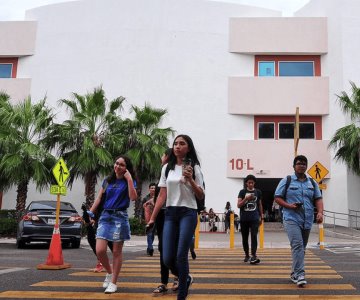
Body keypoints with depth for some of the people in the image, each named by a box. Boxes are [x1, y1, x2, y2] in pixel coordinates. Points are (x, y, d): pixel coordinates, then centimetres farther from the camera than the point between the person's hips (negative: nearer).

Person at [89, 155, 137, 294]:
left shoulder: (129, 182, 3)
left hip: (120, 217, -3)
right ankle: (109, 272, 21)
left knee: (117, 251, 2)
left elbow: (133, 197, -16)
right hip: (105, 216, 3)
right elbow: (98, 199, 13)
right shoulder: (107, 181, 13)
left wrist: (129, 179, -15)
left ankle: (113, 282, 14)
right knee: (99, 250, -7)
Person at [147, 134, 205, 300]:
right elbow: (162, 196, 9)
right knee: (168, 259, -1)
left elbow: (201, 197, -1)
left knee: (181, 256, -8)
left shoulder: (194, 168, 1)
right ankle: (186, 279, 30)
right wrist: (152, 218, 5)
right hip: (170, 214, 3)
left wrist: (190, 180, -16)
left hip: (188, 213, -3)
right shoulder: (167, 168, 9)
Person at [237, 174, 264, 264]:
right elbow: (238, 205, -5)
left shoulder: (258, 192, 6)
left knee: (254, 236, -13)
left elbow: (260, 205, 17)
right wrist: (246, 198, -18)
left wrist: (261, 216, 17)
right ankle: (247, 255, 22)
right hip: (244, 219, 0)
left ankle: (254, 256, -17)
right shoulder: (242, 192, 1)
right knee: (245, 237, 8)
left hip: (254, 218, 0)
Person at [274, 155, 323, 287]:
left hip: (307, 220, 5)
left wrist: (320, 212, -7)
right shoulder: (286, 181, 3)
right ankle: (300, 275, -20)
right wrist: (289, 205, -14)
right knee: (297, 245, -18)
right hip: (291, 218, -5)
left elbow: (318, 199, 11)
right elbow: (277, 197, 2)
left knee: (301, 247, 11)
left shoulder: (312, 183, 15)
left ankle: (294, 273, 23)